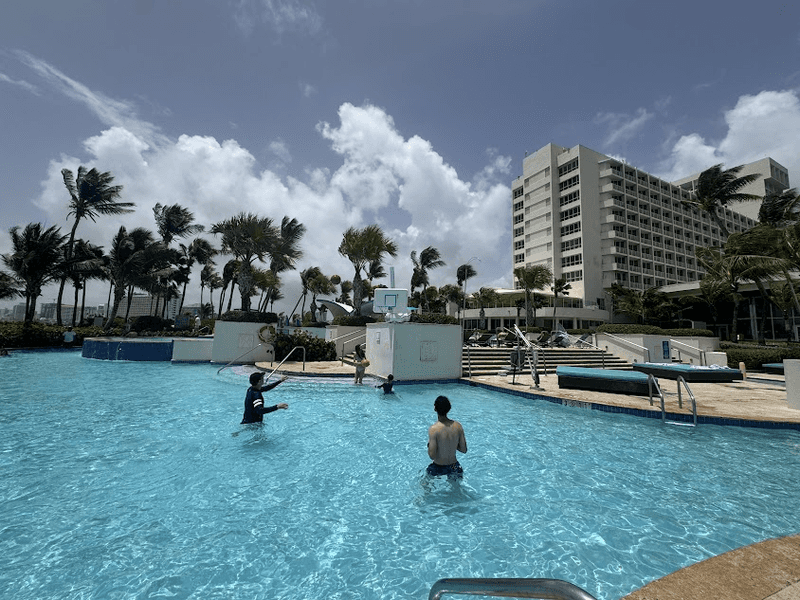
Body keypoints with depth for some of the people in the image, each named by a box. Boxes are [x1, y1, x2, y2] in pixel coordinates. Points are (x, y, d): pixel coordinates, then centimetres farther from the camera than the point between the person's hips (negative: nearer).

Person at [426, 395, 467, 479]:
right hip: (454, 466, 3)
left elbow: (432, 455, -22)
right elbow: (464, 450, -3)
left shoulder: (433, 429, -24)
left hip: (438, 468, -2)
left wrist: (429, 445, -3)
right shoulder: (458, 426, -11)